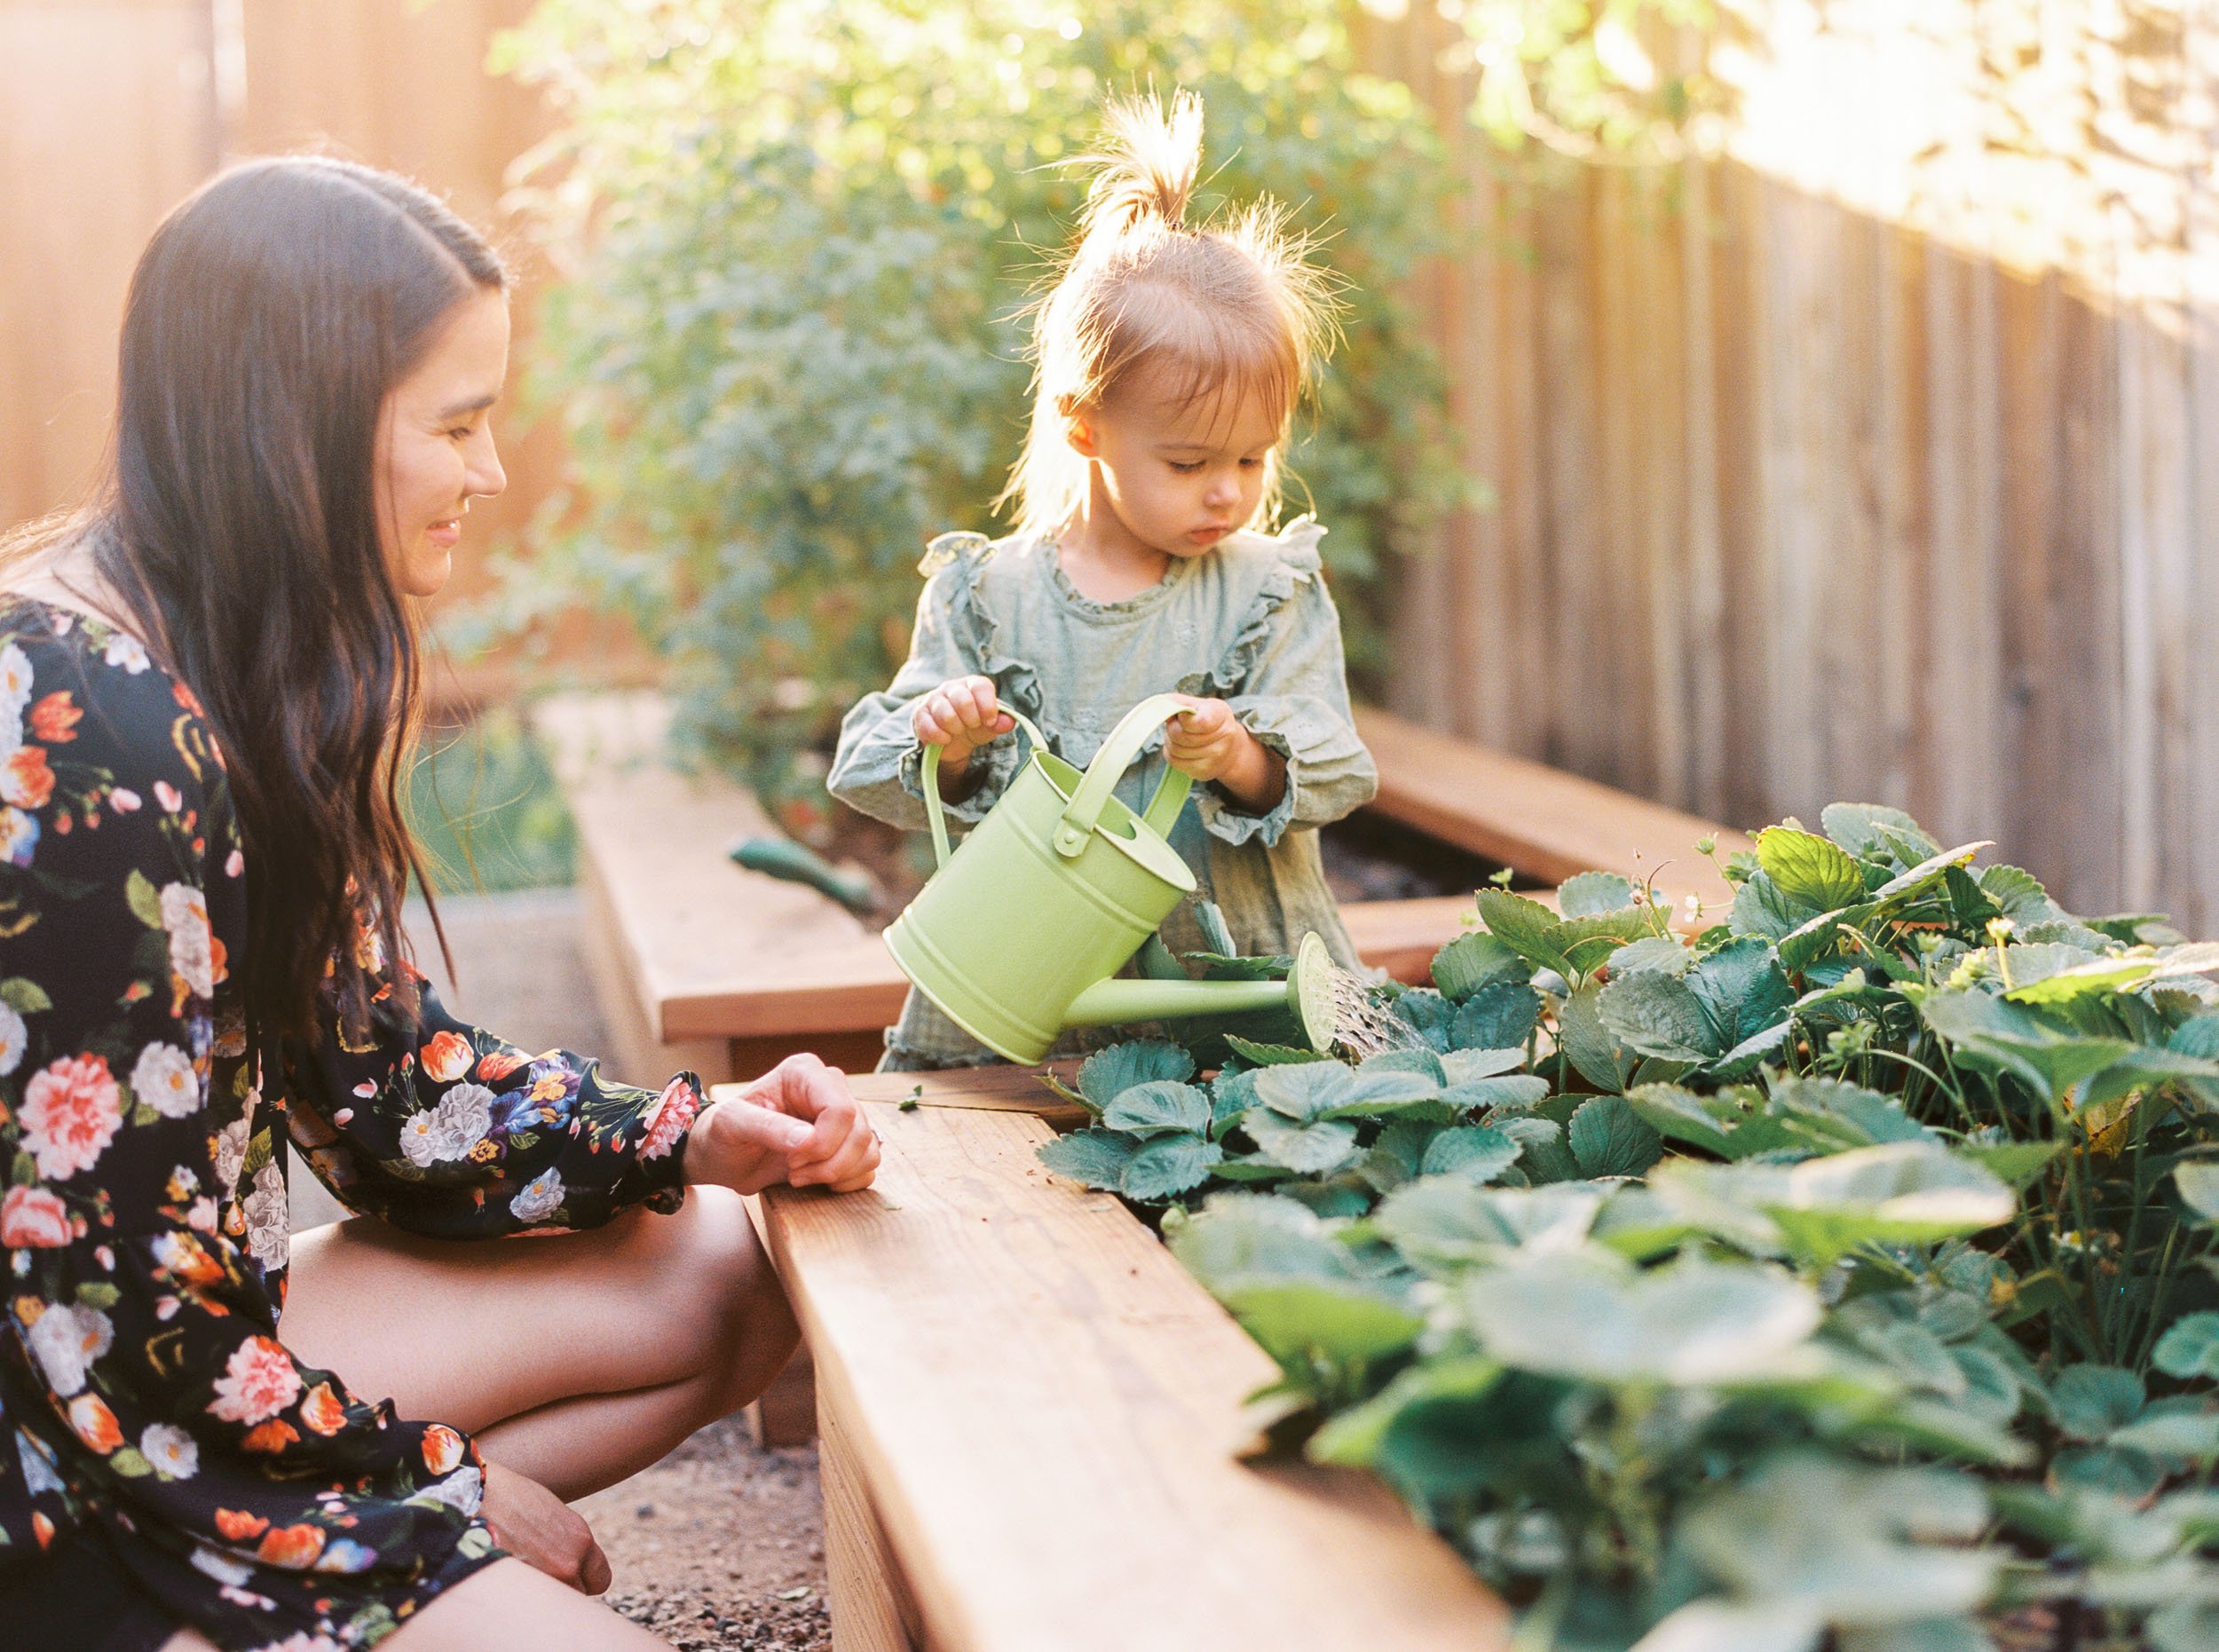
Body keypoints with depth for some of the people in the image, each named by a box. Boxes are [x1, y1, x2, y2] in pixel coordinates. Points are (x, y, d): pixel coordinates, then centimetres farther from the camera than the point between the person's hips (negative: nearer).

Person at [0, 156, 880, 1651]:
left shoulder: (239, 683, 5)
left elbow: (381, 1082, 10)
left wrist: (690, 1140, -5)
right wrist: (442, 1488, -10)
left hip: (199, 1324, 10)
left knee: (729, 1281, 9)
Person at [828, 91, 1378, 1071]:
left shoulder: (1274, 592, 6)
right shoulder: (990, 595, 5)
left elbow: (1332, 770, -1)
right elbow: (872, 771, 6)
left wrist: (1242, 759, -22)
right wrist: (940, 744, -16)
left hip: (1245, 998, 0)